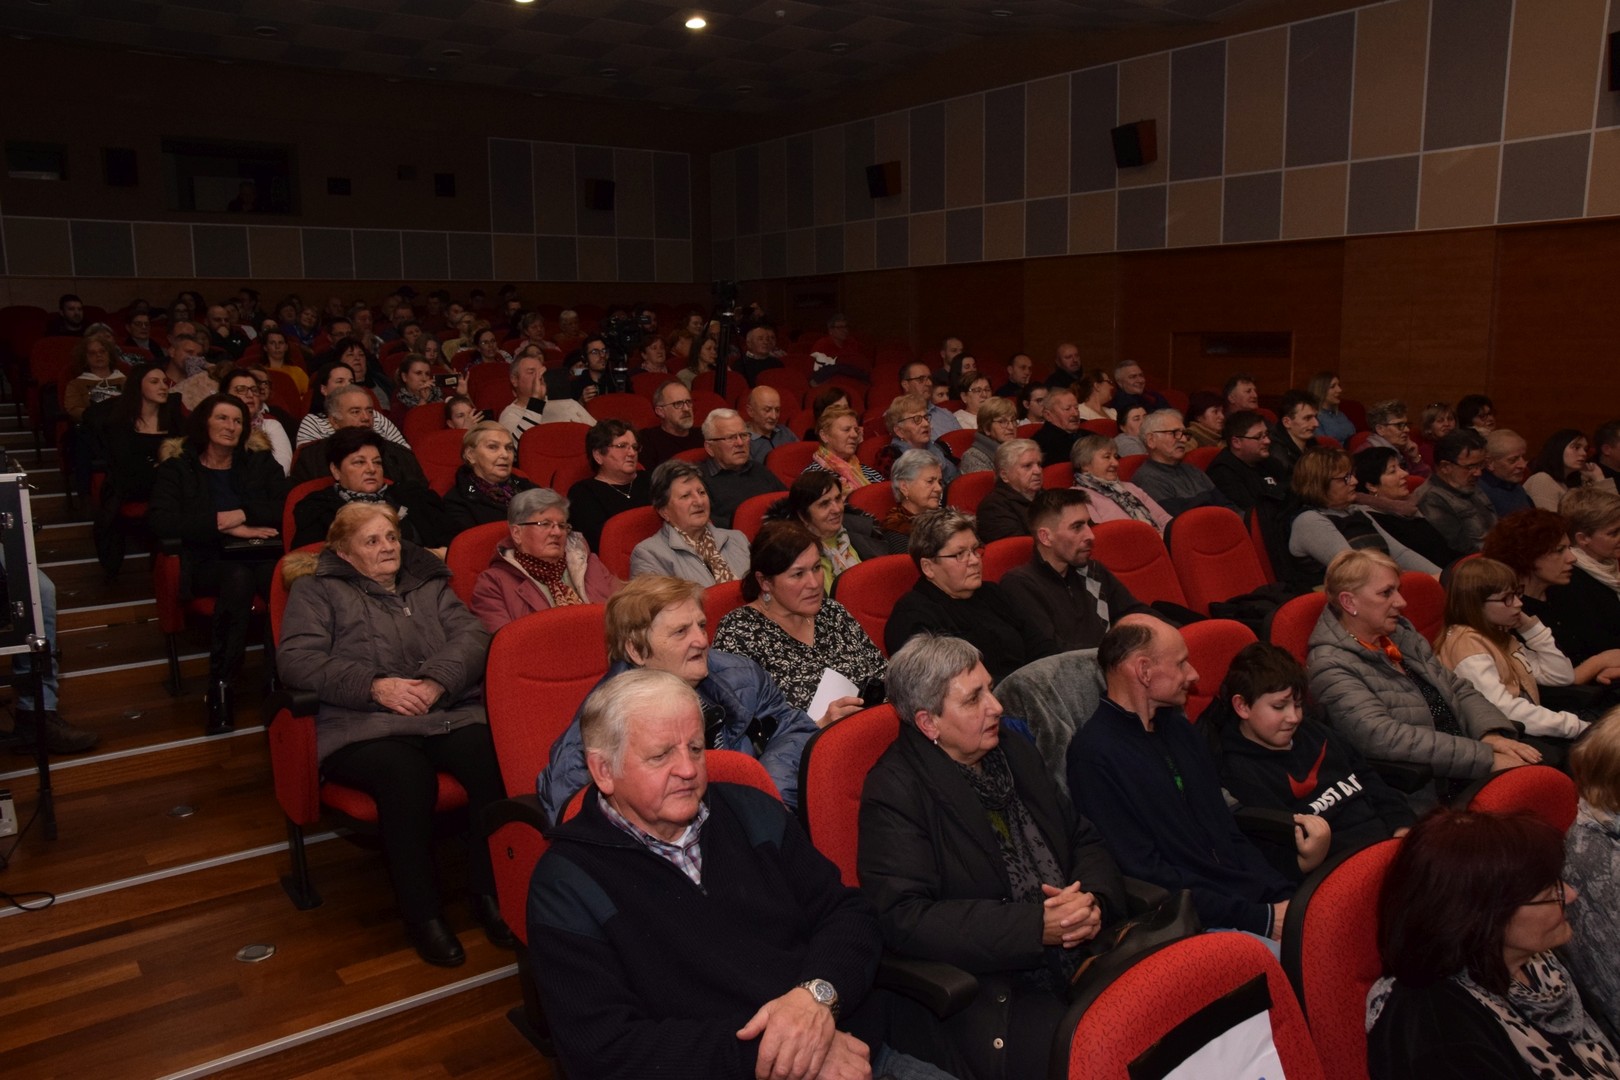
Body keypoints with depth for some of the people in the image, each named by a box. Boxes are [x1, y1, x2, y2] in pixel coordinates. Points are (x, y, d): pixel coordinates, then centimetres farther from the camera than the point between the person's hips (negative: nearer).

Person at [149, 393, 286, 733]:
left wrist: (243, 515, -10)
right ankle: (220, 687, -31)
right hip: (206, 562, -2)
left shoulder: (260, 462, 20)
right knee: (238, 577, -38)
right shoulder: (177, 467, 13)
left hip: (260, 555, 2)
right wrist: (224, 524, -11)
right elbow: (160, 521, -5)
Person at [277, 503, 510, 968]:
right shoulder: (316, 589, 16)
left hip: (450, 713, 3)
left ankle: (490, 894, -16)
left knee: (494, 761, -30)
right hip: (362, 725, -3)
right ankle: (422, 913, -19)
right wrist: (375, 685, -14)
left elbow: (471, 636, 9)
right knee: (407, 776, -36)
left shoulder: (428, 582, 24)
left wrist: (438, 681, -12)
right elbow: (296, 659, -1)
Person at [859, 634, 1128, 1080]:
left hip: (1086, 957, 7)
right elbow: (901, 917, -18)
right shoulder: (894, 792, -9)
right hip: (994, 997, -7)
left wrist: (1094, 900, -6)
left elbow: (1084, 840, 18)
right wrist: (1034, 926, -19)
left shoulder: (1013, 749, 13)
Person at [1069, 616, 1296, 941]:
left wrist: (1283, 897, 1)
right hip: (1196, 924, -8)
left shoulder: (1177, 727, 14)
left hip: (1253, 901, 8)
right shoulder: (1094, 756, -13)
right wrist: (1262, 919, -14)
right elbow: (1147, 875, -15)